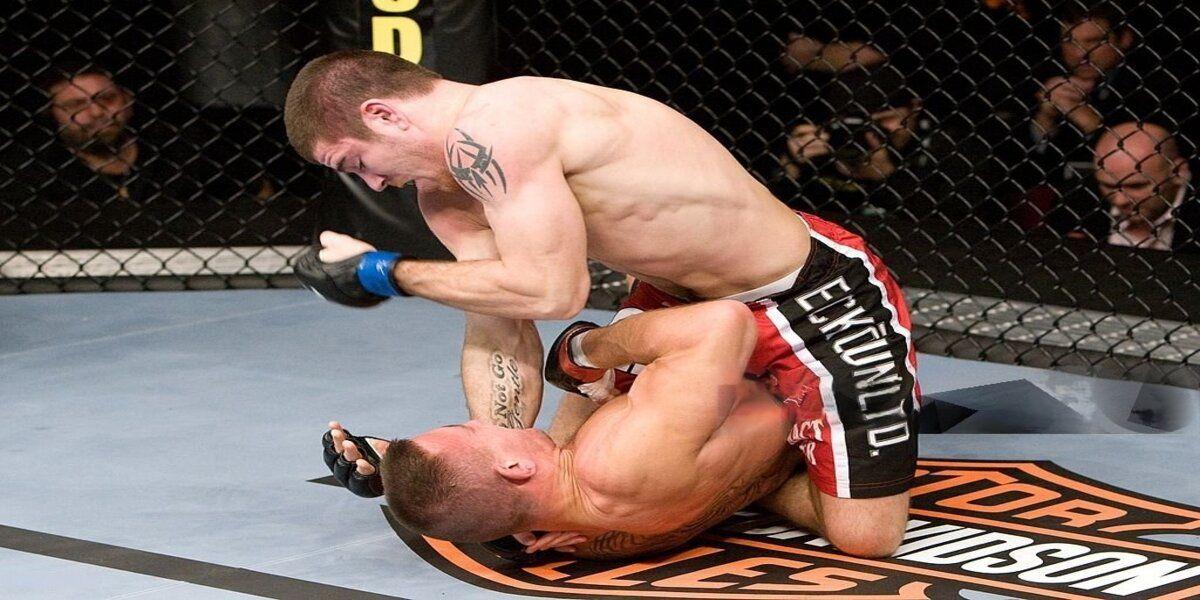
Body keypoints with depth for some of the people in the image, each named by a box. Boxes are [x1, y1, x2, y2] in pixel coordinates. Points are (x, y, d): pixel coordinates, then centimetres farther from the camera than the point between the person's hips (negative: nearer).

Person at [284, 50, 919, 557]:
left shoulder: (486, 131, -28)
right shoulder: (445, 192, 2)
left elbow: (548, 291, -31)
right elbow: (497, 328, -2)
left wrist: (385, 272, -20)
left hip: (815, 295, -9)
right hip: (683, 298, 9)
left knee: (863, 534, -15)